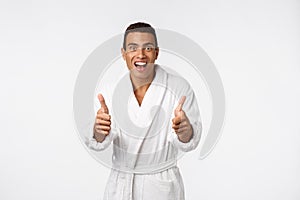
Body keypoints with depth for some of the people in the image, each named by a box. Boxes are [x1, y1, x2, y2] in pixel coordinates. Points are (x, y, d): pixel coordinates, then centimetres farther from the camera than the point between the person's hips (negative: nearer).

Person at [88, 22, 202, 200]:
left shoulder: (179, 88, -13)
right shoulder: (111, 89, -6)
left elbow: (189, 143, -16)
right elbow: (99, 144, -13)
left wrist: (184, 129, -38)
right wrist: (100, 130, -36)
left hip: (162, 185, -1)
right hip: (119, 184, 2)